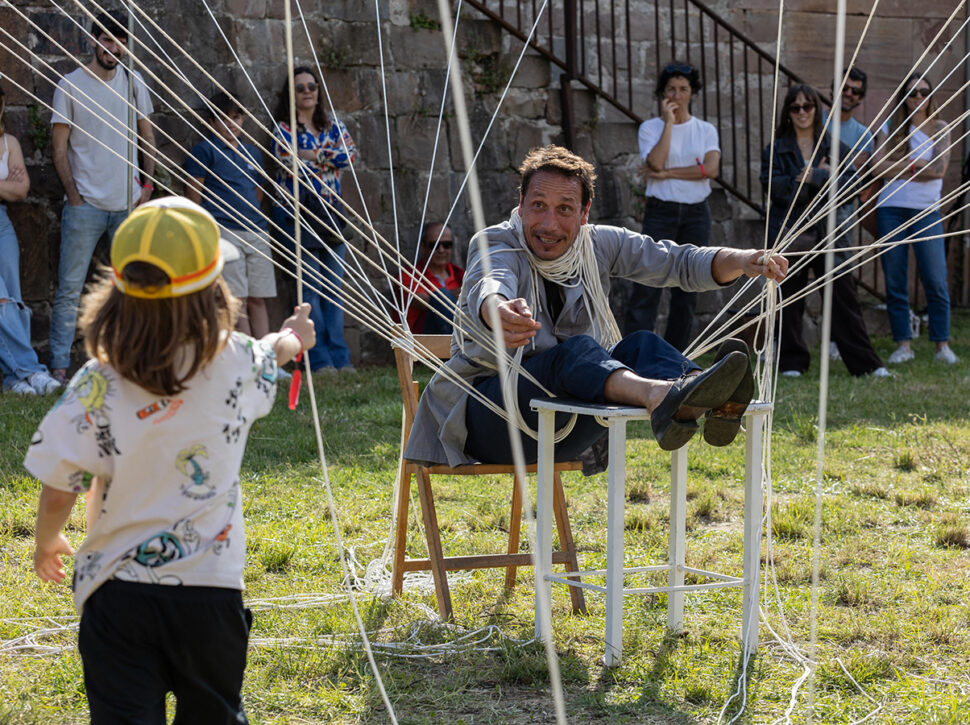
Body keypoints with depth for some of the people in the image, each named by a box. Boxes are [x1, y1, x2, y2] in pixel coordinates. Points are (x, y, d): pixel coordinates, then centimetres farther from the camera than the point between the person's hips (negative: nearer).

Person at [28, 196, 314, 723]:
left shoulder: (97, 386, -16)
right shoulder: (237, 363, -8)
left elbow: (58, 492, -11)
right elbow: (268, 364, 19)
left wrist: (46, 543, 12)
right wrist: (290, 338, 43)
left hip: (119, 588, -2)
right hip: (212, 585, 2)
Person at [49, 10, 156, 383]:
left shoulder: (133, 82, 10)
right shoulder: (70, 85, -2)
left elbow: (147, 137, 17)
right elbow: (59, 148, -1)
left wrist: (147, 185, 6)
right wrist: (74, 196, -8)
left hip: (130, 204, 4)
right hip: (86, 205, -4)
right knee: (69, 289, -5)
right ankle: (59, 366, -2)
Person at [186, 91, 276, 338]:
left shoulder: (252, 153, 19)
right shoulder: (204, 150, 1)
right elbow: (193, 195, -3)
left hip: (256, 233, 6)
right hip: (223, 232, -6)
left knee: (258, 300, 4)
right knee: (237, 300, -10)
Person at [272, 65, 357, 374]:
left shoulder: (332, 126, 14)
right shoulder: (285, 128, 1)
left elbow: (350, 153, -2)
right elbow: (287, 161, -14)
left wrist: (312, 156, -9)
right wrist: (329, 156, -5)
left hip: (330, 212, 5)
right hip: (298, 211, -4)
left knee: (334, 287, 3)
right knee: (311, 287, -7)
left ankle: (339, 358, 5)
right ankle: (319, 359, -5)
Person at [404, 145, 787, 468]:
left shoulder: (598, 245, 5)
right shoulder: (499, 247, -12)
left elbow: (677, 262, 0)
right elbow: (487, 287, -36)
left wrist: (744, 261, -20)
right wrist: (498, 311, -61)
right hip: (486, 414, -6)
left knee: (642, 344, -19)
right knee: (575, 349, -33)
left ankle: (683, 408, -54)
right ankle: (658, 394, -66)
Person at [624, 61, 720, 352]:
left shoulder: (705, 130, 9)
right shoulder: (650, 128, 4)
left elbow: (710, 168, -8)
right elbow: (656, 162, -15)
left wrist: (668, 173, -11)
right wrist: (668, 122, -9)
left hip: (696, 213, 2)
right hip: (661, 211, -2)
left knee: (687, 291, 3)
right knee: (646, 287, -11)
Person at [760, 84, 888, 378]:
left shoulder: (833, 146, 11)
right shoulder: (776, 149, 6)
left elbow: (850, 177, -4)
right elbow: (772, 185, -9)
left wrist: (811, 177, -15)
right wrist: (821, 177, -12)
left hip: (827, 230, 1)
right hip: (789, 232, -1)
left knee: (843, 295, -2)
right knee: (790, 298, 1)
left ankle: (865, 363, 0)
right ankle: (792, 362, 12)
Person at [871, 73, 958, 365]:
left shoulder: (939, 129, 8)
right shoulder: (889, 127, 9)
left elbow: (940, 168, -6)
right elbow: (877, 166, -5)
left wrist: (899, 168, -6)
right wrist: (917, 165, -7)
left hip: (926, 212, -1)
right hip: (891, 210, 1)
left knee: (936, 280, -7)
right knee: (895, 282, 0)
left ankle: (942, 344, 0)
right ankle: (903, 344, 6)